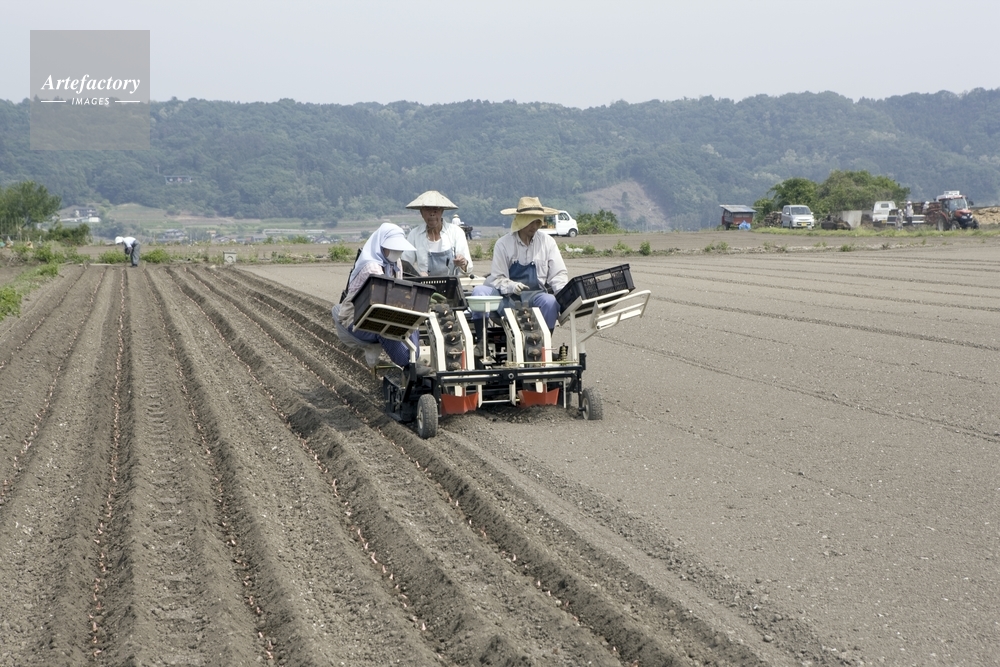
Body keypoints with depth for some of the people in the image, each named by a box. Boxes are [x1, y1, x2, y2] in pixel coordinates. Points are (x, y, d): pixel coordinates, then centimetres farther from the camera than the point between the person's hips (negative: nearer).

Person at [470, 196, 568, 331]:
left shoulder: (547, 242, 6)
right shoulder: (503, 243, 1)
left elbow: (558, 274, 5)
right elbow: (497, 278, -2)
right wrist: (511, 286, -25)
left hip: (535, 296, 0)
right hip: (507, 297, 0)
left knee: (550, 301, -32)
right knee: (479, 292, -25)